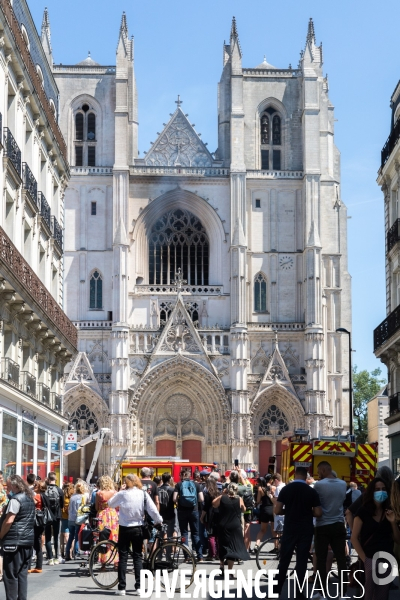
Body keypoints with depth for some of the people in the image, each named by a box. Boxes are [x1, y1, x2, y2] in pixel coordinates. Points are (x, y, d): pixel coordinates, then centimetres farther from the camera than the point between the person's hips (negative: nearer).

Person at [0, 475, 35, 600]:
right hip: (28, 541, 9)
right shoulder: (29, 498, 14)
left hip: (14, 542, -9)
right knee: (22, 573, 10)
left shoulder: (15, 499, -13)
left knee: (10, 574, -4)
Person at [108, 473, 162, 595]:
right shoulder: (143, 494, -5)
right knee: (138, 557, 10)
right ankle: (139, 586, 5)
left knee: (123, 557, 5)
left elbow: (110, 504, 6)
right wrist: (159, 521, 7)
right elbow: (153, 510, -7)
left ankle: (121, 587, 3)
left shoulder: (122, 494, -8)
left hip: (124, 529, -1)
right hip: (138, 529, 1)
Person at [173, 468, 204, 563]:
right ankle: (200, 556, 3)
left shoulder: (178, 485, 0)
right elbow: (201, 499, -2)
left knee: (184, 533, 7)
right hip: (194, 510, 1)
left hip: (182, 511, -1)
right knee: (195, 533, 9)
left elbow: (174, 499, -9)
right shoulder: (196, 484, 4)